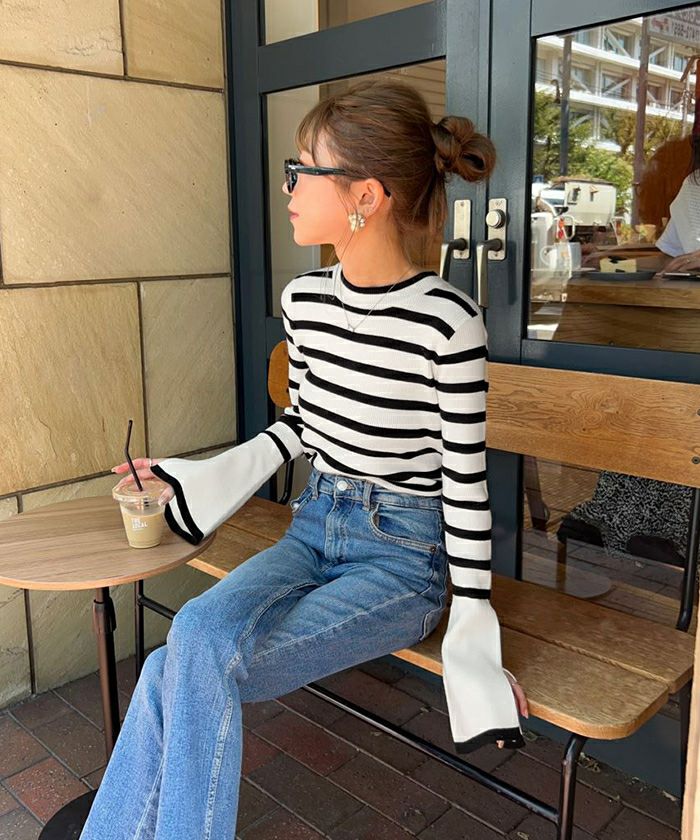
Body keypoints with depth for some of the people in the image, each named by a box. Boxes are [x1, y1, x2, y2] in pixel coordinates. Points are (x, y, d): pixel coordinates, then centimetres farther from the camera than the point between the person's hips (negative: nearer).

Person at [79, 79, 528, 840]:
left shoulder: (446, 322, -19)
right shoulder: (303, 299, 1)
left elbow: (466, 481, -13)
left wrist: (475, 641, -9)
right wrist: (186, 478, 11)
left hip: (402, 556, -5)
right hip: (312, 528, 6)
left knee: (182, 673, -21)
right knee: (194, 638, -20)